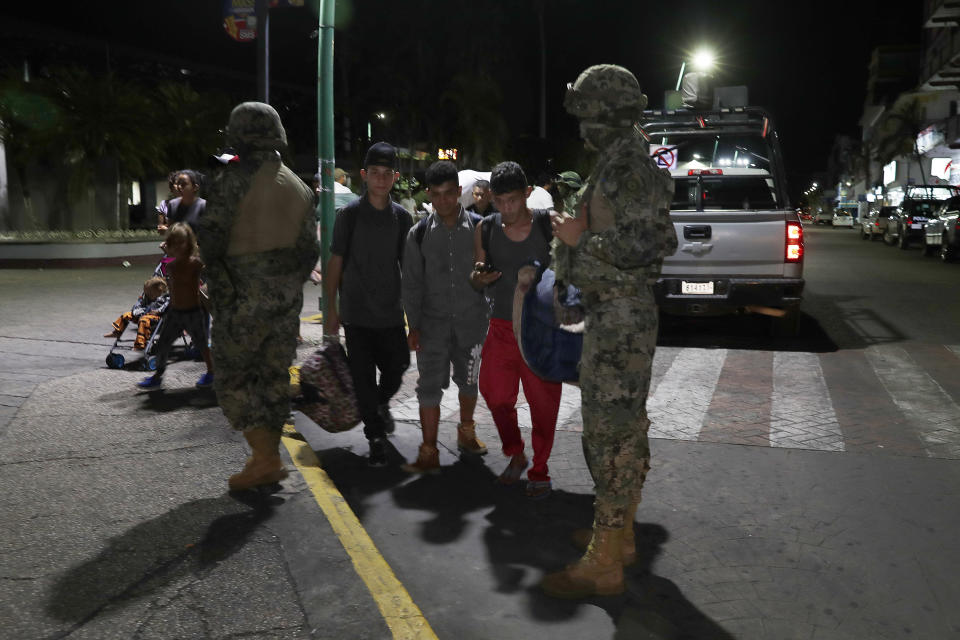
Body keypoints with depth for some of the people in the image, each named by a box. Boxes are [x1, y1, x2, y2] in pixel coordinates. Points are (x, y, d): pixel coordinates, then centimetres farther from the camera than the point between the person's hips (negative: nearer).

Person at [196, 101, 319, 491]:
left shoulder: (234, 179, -10)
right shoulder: (298, 186, 11)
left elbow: (211, 239, -16)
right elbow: (309, 249, 12)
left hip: (243, 299, -6)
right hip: (286, 301, 6)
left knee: (231, 379, 4)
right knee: (275, 378, 13)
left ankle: (265, 457, -3)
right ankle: (270, 459, 20)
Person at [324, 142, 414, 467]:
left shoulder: (402, 217, 4)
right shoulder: (349, 215, -4)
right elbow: (335, 263, -1)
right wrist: (331, 308, -3)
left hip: (391, 313, 3)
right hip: (357, 314, -2)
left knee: (396, 370, 10)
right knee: (363, 378, 2)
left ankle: (381, 403, 43)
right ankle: (376, 438, 16)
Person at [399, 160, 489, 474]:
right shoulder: (419, 233, -1)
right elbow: (412, 283, 2)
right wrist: (413, 326, -2)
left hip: (471, 319, 1)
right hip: (434, 322, -1)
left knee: (469, 381, 17)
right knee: (429, 386, -4)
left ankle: (466, 433, 40)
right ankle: (429, 453, 5)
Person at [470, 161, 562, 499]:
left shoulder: (549, 224, -7)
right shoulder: (486, 229, 2)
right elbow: (477, 281, 10)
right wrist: (478, 277, -13)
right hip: (501, 328, 3)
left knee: (543, 402, 3)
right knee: (495, 395, 8)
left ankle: (539, 472, 19)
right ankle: (515, 455, 32)